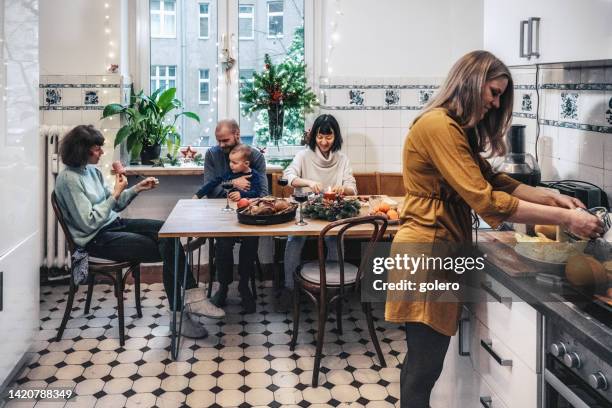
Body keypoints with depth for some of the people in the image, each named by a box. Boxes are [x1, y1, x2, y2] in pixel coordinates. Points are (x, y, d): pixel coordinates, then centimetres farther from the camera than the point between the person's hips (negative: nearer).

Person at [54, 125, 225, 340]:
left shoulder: (91, 170, 9)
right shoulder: (69, 179, -17)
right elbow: (89, 223, -21)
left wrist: (137, 189, 1)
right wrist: (115, 194, -18)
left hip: (114, 224, 8)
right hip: (97, 239, -8)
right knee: (167, 251, -18)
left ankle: (191, 299, -19)